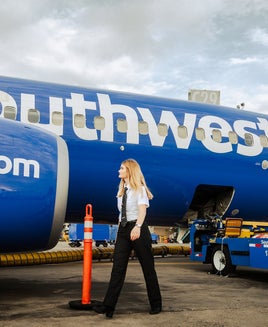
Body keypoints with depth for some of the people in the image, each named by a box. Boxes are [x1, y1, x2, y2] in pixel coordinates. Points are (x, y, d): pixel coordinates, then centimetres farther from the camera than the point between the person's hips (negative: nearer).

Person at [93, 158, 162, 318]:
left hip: (138, 228, -6)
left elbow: (142, 209, -20)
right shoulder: (121, 189, 15)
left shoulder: (139, 189, -6)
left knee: (148, 267, 4)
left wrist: (137, 227, -35)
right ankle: (109, 305, -5)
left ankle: (156, 304, 17)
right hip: (123, 229, 6)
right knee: (118, 267, -2)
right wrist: (121, 227, 16)